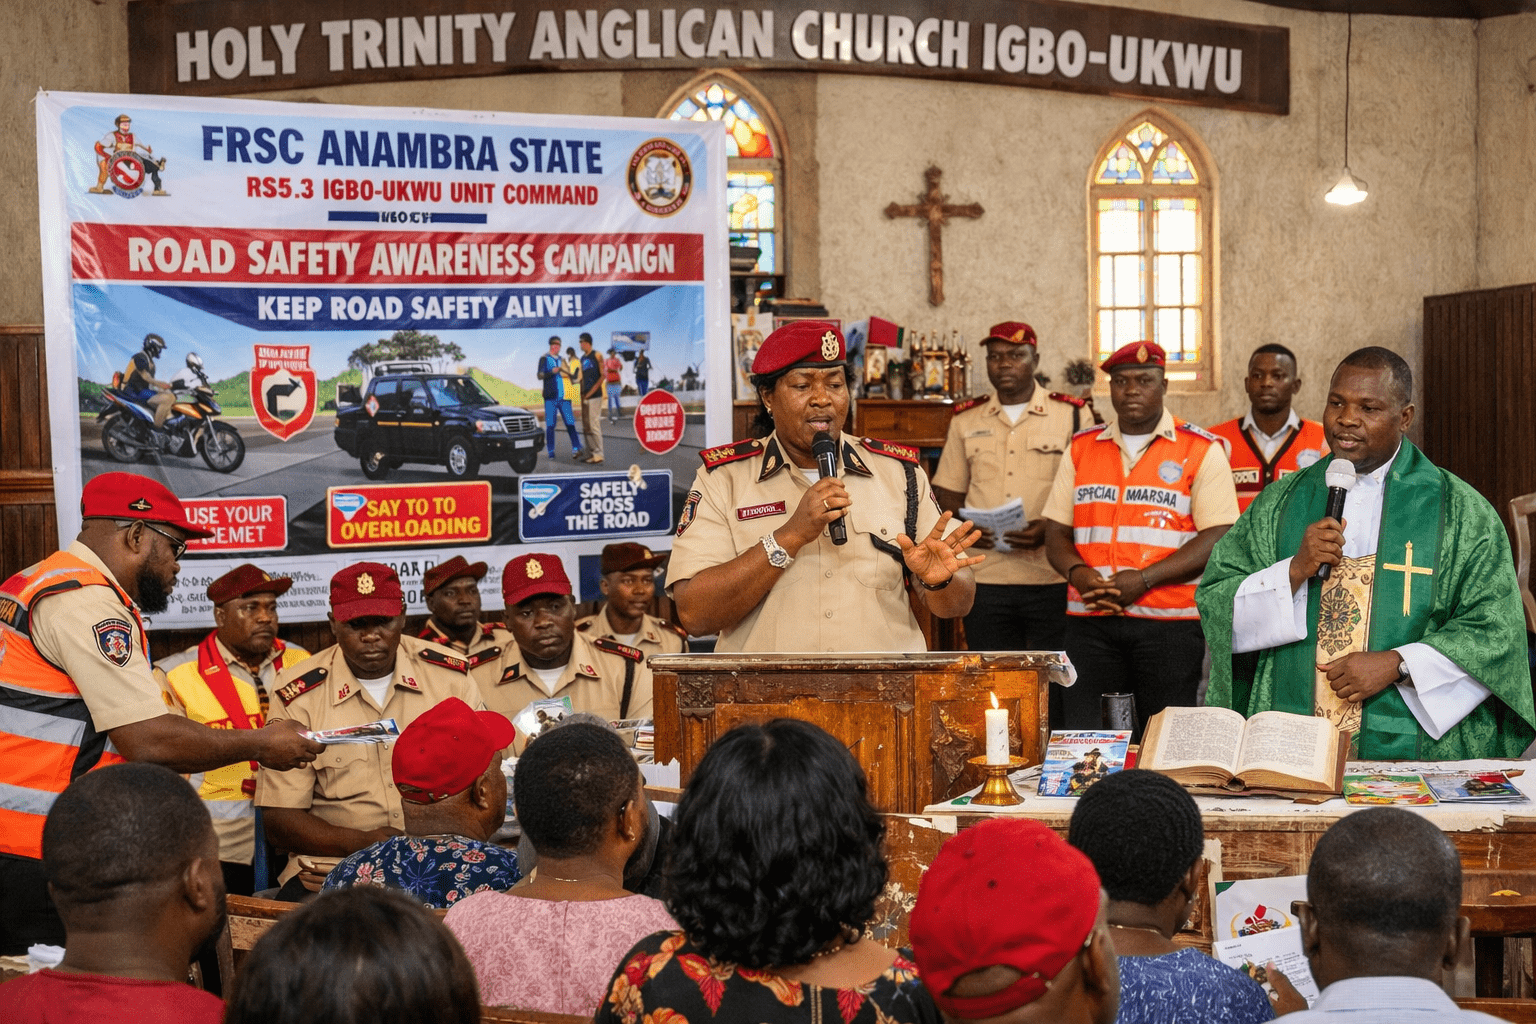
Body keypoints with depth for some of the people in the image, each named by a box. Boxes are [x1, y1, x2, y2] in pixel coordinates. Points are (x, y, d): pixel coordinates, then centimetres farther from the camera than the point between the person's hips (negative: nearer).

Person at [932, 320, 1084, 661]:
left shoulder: (1071, 416, 4)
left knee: (1057, 685, -2)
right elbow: (947, 492, 17)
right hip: (986, 580, 3)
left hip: (1053, 580, -2)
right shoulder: (966, 421, 14)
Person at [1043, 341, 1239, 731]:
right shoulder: (1081, 449, 14)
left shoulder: (1201, 450, 2)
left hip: (1170, 625, -3)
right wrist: (1077, 572, -9)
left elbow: (1217, 538, -6)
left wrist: (1143, 580, -16)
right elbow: (1056, 531, 13)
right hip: (1090, 620, 3)